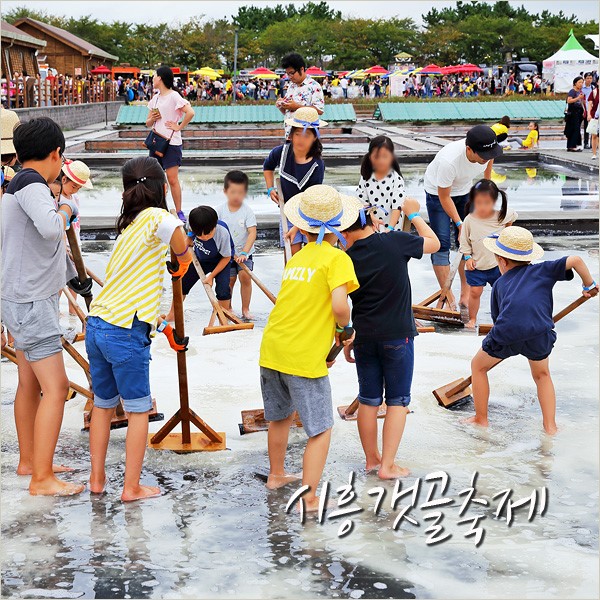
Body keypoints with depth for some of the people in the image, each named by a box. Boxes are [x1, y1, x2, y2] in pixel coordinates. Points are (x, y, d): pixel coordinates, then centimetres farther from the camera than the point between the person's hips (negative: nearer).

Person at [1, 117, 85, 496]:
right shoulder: (31, 185, -18)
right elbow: (50, 226, -37)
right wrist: (68, 207, -16)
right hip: (31, 303, -11)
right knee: (56, 386, -11)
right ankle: (42, 479, -9)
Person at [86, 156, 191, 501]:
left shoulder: (128, 225, 15)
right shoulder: (158, 218, -9)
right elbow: (183, 256, -22)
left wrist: (158, 320, 24)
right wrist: (183, 259, 3)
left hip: (96, 326, 8)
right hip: (125, 332, -8)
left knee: (103, 405, 19)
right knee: (138, 410, 5)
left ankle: (97, 479, 27)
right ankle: (132, 488, 9)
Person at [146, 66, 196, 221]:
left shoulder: (174, 96, -8)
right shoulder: (155, 99, 15)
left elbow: (190, 112, -20)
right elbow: (148, 123, 18)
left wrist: (179, 127, -15)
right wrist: (152, 119, -4)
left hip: (171, 143, -7)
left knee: (172, 179, -8)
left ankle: (179, 212, -2)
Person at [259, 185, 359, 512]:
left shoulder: (296, 258, 12)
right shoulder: (336, 258, -9)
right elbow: (339, 305, -21)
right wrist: (344, 329, -1)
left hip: (271, 349, 7)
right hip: (305, 359, -7)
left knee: (280, 416, 26)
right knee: (321, 429, 5)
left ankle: (276, 474, 44)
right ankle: (310, 498, 4)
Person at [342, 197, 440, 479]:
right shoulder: (396, 242, -12)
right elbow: (434, 243, 6)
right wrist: (413, 213, 17)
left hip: (364, 337, 3)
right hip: (397, 336, -3)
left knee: (368, 400, 15)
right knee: (397, 401, 6)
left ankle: (371, 459, 26)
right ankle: (387, 466, 5)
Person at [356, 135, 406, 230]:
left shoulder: (396, 179, -9)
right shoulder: (366, 178, 2)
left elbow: (397, 208, -16)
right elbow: (362, 203, 1)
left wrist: (390, 228, -29)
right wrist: (372, 218, -18)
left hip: (392, 231, -3)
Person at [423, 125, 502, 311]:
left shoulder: (487, 150, -27)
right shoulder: (448, 161, -42)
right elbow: (444, 197, -26)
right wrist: (459, 223, -22)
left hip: (464, 189, 5)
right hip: (437, 192, -5)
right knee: (441, 243, -10)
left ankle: (466, 294, 10)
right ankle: (447, 297, -4)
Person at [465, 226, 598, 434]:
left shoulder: (500, 284, 25)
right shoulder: (542, 270, 22)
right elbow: (575, 260, 11)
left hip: (507, 333, -1)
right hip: (539, 334, 1)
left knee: (478, 366, 27)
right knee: (541, 375, 31)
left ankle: (481, 420, 33)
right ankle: (550, 427, 26)